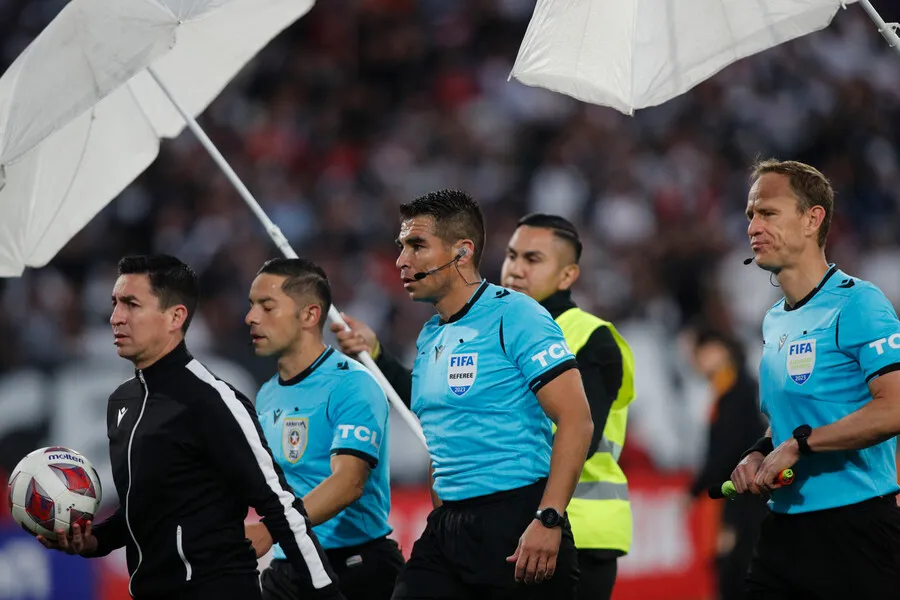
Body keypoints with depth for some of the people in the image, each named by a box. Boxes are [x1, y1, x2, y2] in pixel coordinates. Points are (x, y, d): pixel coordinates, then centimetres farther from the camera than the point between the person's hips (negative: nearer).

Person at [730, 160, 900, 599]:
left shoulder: (857, 304, -11)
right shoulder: (774, 322, 16)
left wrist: (798, 444, -19)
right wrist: (761, 454, 7)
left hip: (854, 530, -8)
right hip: (784, 527, 8)